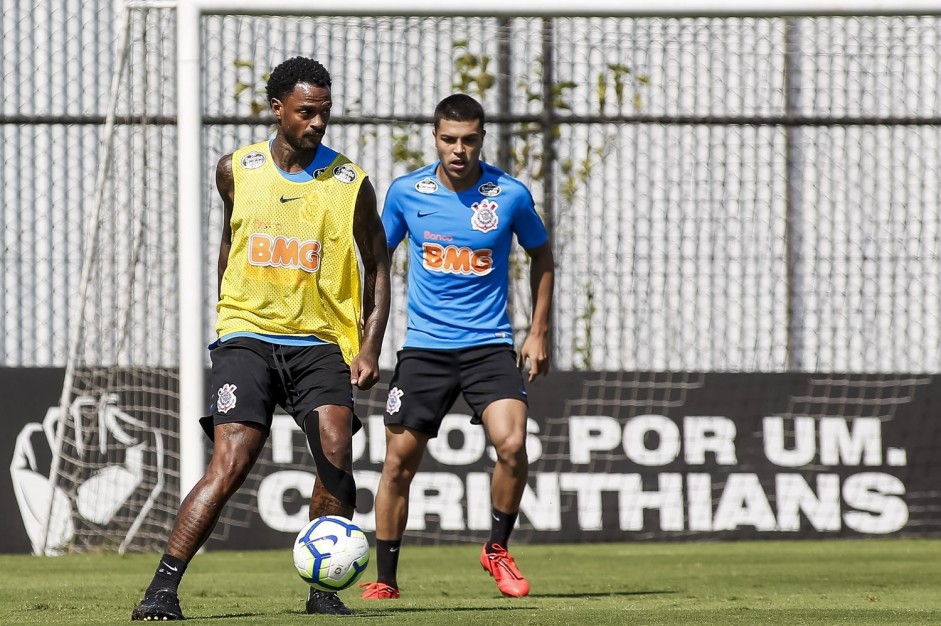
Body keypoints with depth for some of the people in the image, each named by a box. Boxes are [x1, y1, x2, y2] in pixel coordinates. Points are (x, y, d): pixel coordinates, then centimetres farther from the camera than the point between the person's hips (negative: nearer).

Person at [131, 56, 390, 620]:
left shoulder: (350, 183, 1)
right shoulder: (236, 171, 5)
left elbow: (377, 271, 8)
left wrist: (370, 347, -3)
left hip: (321, 341, 0)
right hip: (248, 338, 0)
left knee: (337, 457, -18)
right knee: (229, 466, -15)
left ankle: (324, 590, -1)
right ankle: (163, 588, -12)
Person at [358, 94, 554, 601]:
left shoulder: (510, 195, -5)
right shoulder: (406, 192, -3)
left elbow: (541, 256, 12)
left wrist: (538, 333, 8)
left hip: (489, 344, -1)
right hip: (424, 345, 1)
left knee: (512, 445, -21)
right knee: (398, 463, 0)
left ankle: (497, 550, 2)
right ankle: (384, 579, 15)